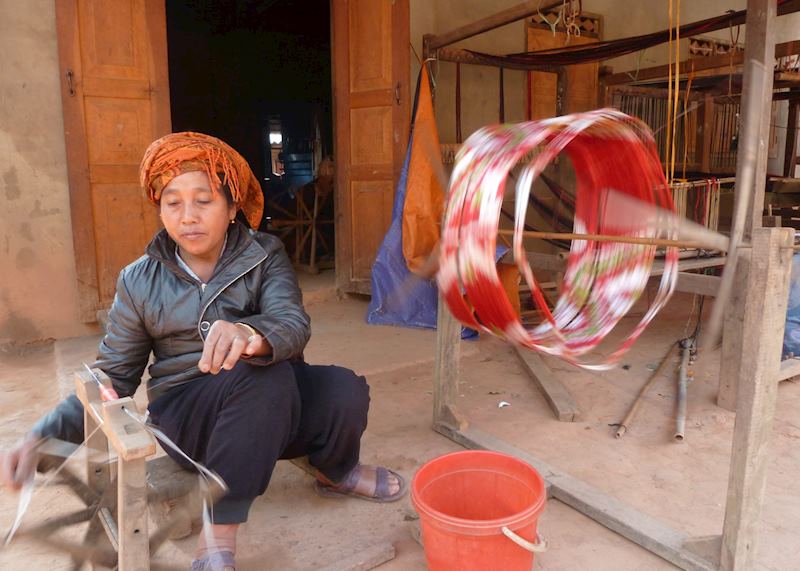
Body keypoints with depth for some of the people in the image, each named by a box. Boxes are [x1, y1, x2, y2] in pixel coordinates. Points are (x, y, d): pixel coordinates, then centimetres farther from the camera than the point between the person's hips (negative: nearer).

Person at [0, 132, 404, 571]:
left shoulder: (265, 256, -3)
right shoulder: (138, 282, 0)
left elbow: (293, 325, -21)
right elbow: (113, 377, 3)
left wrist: (250, 334, -46)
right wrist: (44, 437, -14)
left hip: (279, 408, 2)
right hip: (188, 418, -1)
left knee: (345, 390, -28)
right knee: (264, 374, -33)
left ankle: (336, 471, 6)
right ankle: (217, 534, -23)